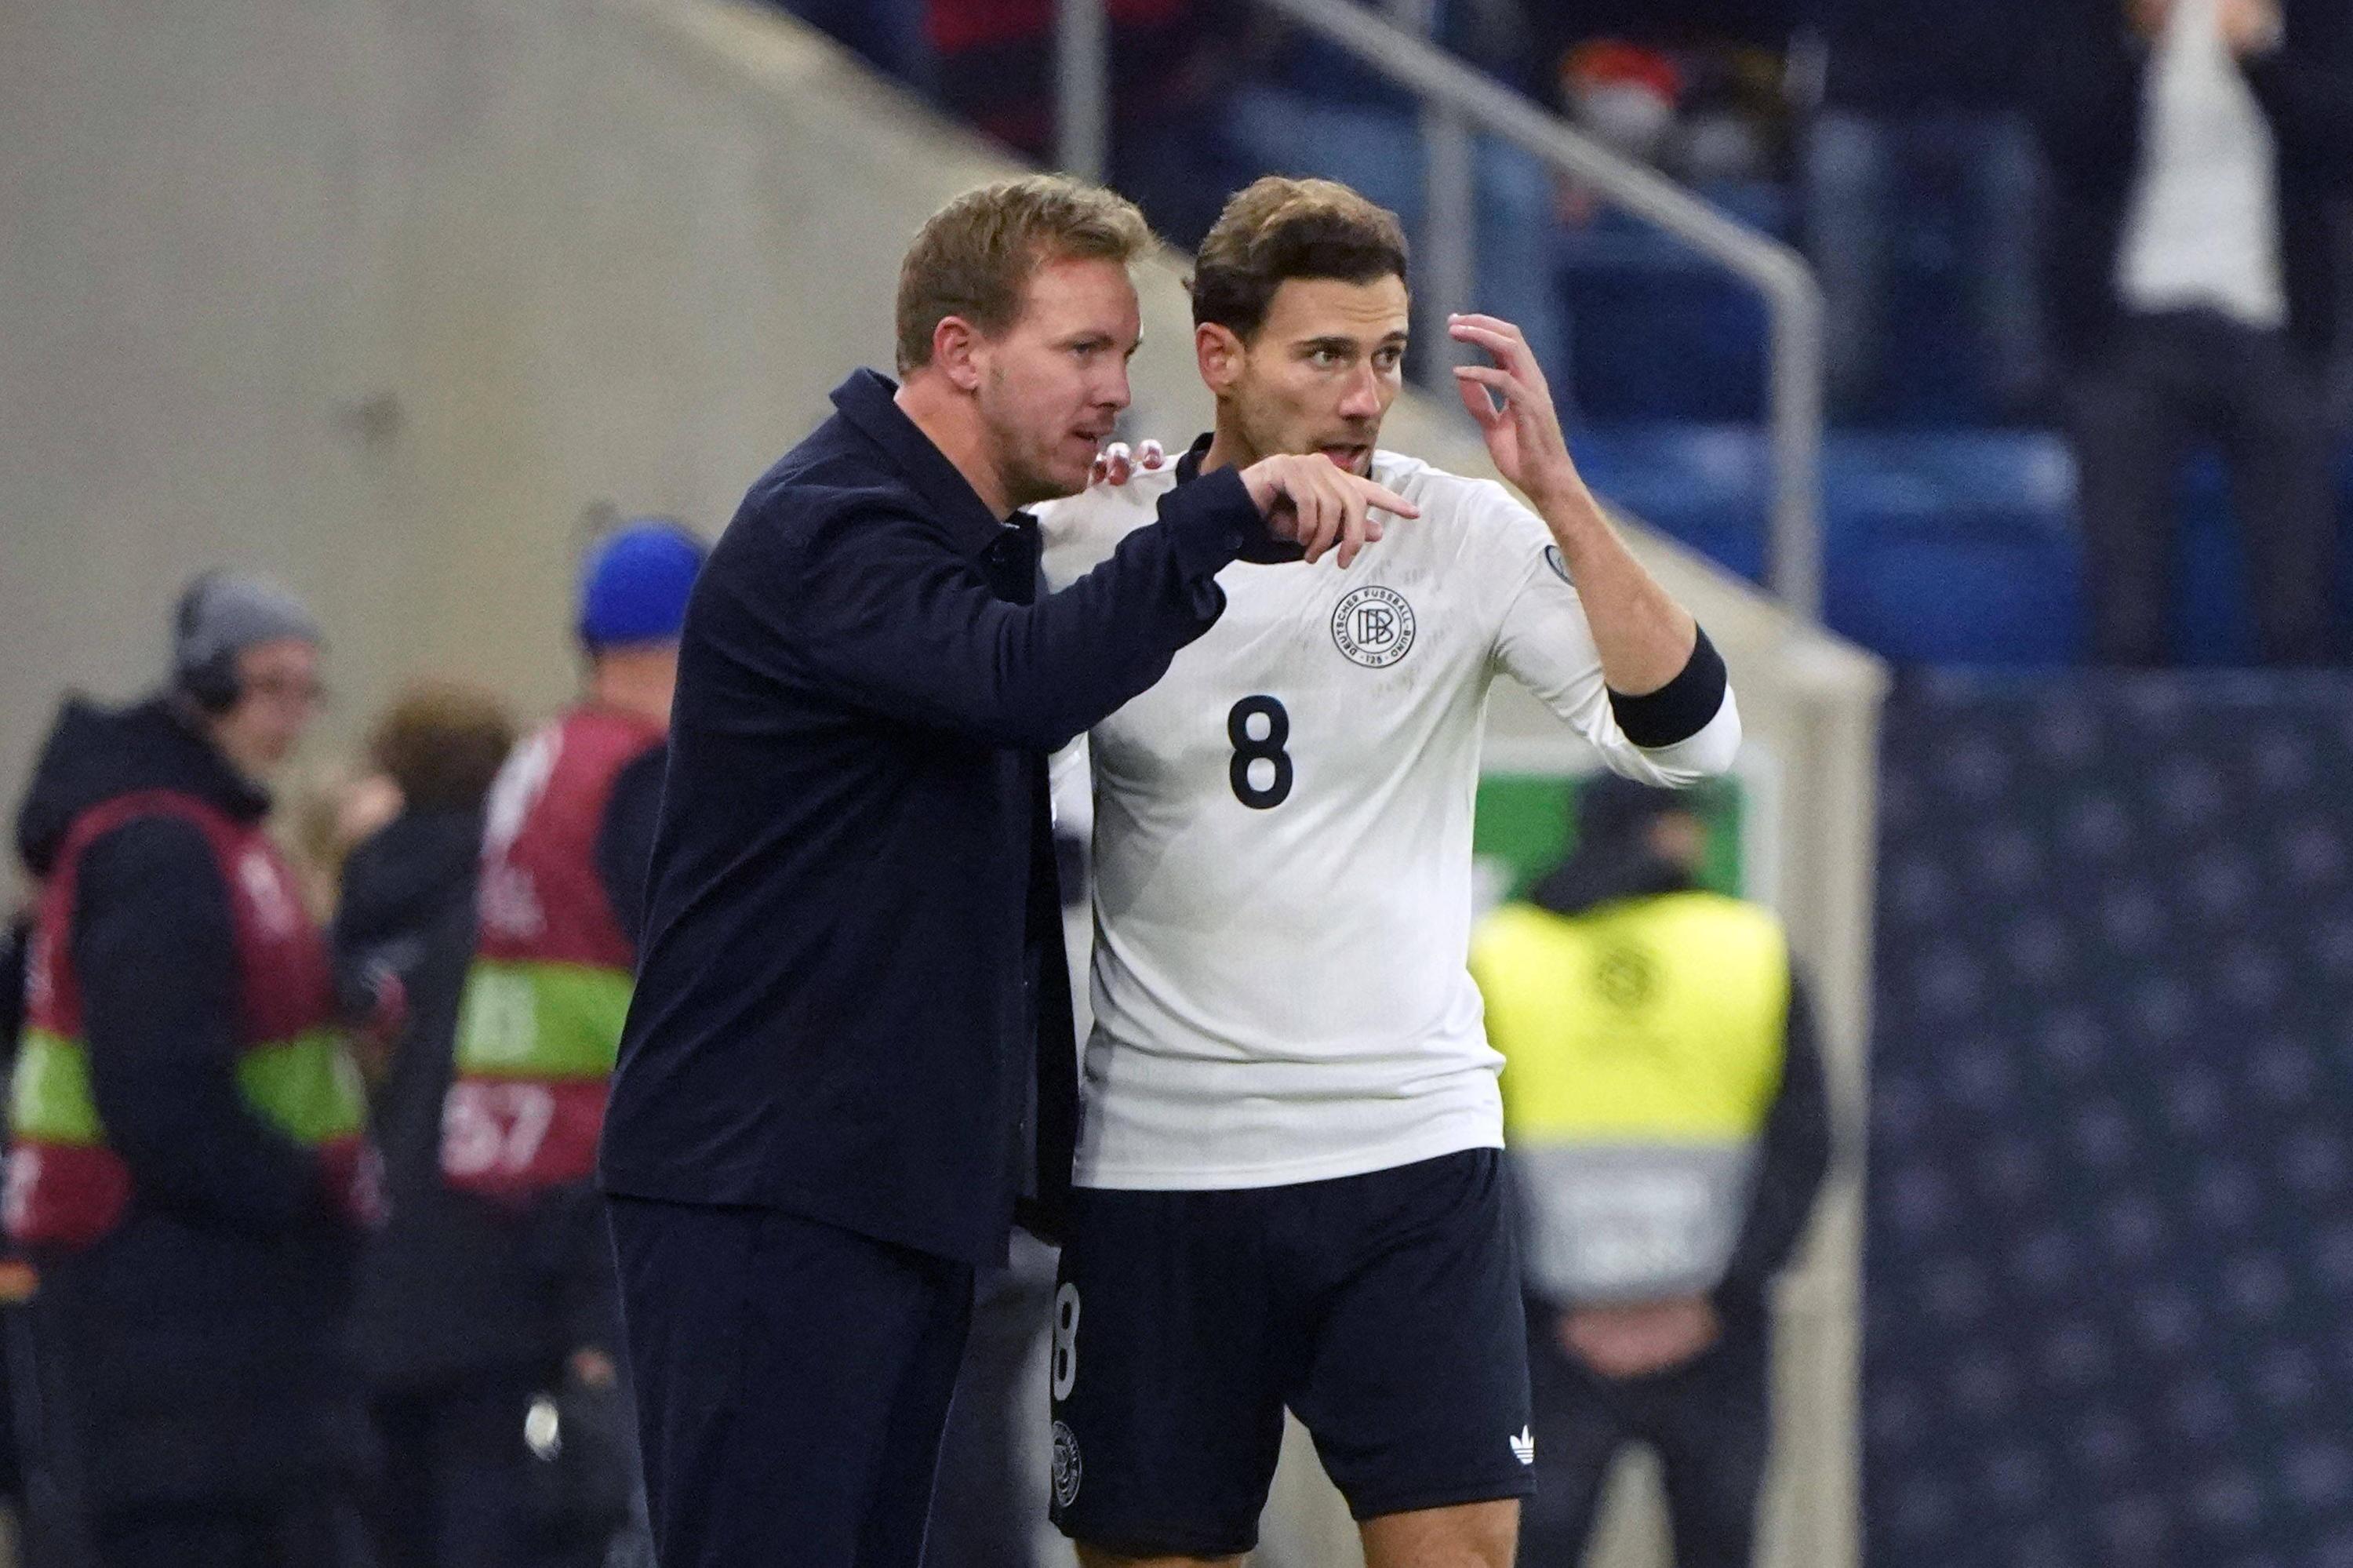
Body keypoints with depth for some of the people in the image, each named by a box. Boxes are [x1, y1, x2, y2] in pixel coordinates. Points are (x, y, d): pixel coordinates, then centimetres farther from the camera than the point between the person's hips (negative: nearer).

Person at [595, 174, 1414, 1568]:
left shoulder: (979, 545, 19)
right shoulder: (824, 536, -14)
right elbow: (1025, 682, -34)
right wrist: (1234, 513, -36)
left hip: (909, 1180, 10)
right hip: (763, 1188, -10)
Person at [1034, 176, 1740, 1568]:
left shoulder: (1465, 536, -2)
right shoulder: (1094, 542, -1)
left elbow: (1690, 733, -12)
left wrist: (1556, 490, -21)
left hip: (1416, 1152, -1)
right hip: (1161, 1163, 1)